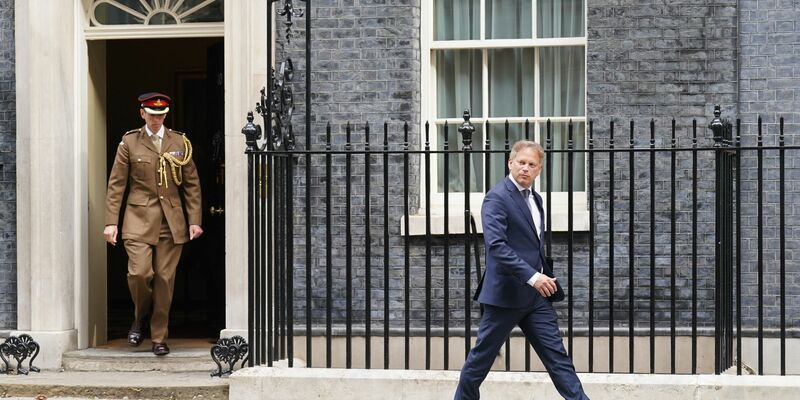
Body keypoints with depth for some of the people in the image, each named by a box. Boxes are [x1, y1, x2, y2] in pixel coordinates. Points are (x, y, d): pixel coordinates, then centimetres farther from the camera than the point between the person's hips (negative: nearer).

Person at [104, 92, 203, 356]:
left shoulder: (180, 143, 8)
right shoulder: (129, 142, 4)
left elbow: (192, 184, 10)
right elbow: (116, 184, 3)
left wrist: (195, 221, 4)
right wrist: (111, 222, -4)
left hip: (172, 222, 1)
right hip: (139, 218, -1)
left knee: (164, 279, 0)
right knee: (139, 273, -15)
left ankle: (159, 338, 11)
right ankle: (140, 317, 15)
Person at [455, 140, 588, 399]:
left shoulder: (535, 199, 15)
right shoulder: (497, 198, -13)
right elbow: (496, 245, -24)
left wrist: (545, 278, 15)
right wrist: (532, 277, -28)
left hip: (536, 295, 7)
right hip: (507, 293, -7)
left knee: (557, 356, 2)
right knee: (482, 356, 5)